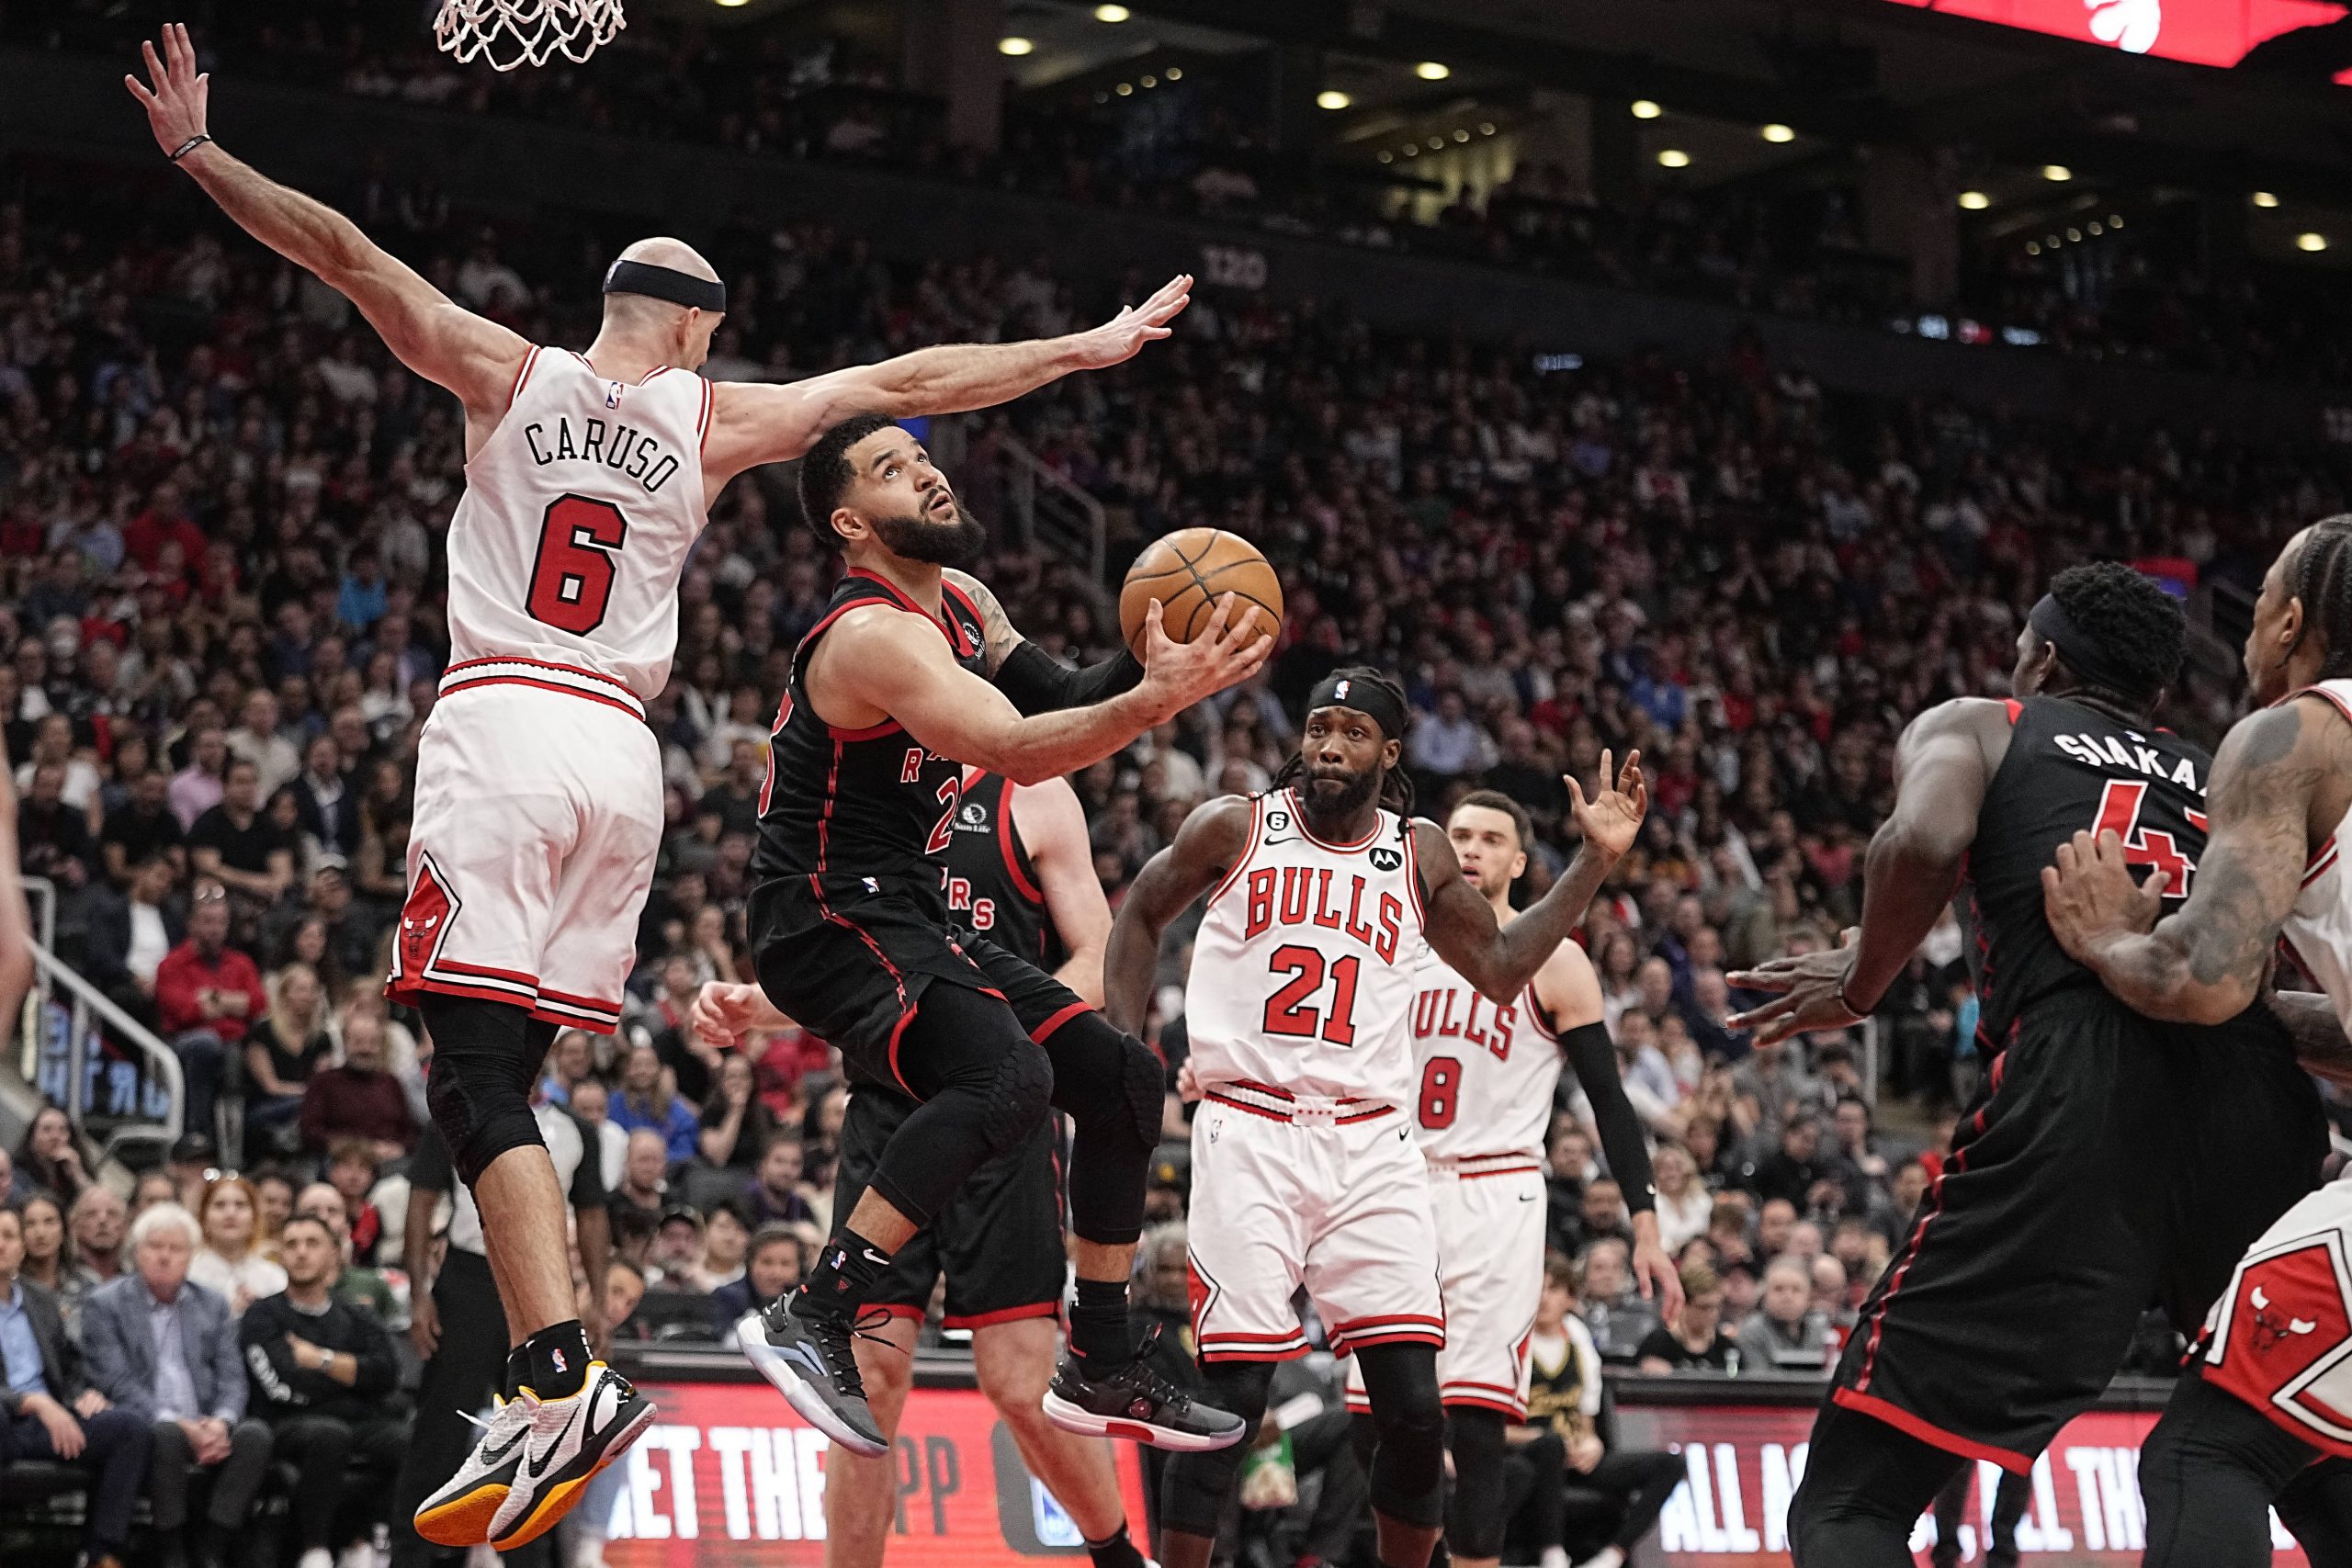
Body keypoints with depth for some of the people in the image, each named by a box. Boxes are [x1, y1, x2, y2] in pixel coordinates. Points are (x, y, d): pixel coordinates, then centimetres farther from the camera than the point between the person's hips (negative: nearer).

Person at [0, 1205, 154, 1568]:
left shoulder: (43, 1301, 22)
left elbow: (70, 1371, 27)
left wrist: (85, 1395, 3)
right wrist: (35, 1403, -21)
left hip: (48, 1422, 6)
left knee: (131, 1427, -20)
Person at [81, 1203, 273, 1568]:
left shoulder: (212, 1306, 19)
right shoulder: (104, 1305, 5)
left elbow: (231, 1378, 11)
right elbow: (117, 1383, -7)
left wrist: (220, 1422, -13)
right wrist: (178, 1424, -19)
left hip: (207, 1432, 4)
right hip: (142, 1429, -4)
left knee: (255, 1434, -26)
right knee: (167, 1434, -37)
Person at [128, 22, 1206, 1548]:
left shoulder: (509, 373, 8)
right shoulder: (712, 419, 12)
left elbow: (344, 251, 6)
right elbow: (909, 380, 15)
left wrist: (199, 151, 12)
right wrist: (1094, 349, 23)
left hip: (502, 728, -3)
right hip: (621, 754, 3)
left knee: (478, 1080, -10)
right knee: (503, 1081, 8)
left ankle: (568, 1378, -26)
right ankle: (543, 1405, 0)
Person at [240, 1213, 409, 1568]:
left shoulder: (358, 1321, 24)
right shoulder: (263, 1316, 13)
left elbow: (387, 1374, 3)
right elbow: (286, 1386, -5)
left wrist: (322, 1360, 0)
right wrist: (352, 1373, 7)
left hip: (364, 1424, 4)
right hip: (290, 1428, -4)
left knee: (412, 1441, -30)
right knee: (330, 1433, -40)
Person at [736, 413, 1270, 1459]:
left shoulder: (961, 603, 11)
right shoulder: (875, 635, -20)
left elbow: (1058, 702, 19)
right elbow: (1015, 752, -32)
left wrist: (1148, 663, -1)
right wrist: (1160, 698, -36)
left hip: (909, 921, 10)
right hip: (828, 923, -10)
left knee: (1123, 1080, 10)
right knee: (1008, 1077, -34)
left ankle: (1103, 1371, 20)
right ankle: (812, 1322, -30)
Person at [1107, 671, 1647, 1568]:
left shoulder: (1421, 855, 12)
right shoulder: (1235, 828, 5)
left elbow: (1500, 970, 18)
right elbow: (1143, 915, 18)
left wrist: (1594, 862, 11)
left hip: (1371, 1147, 3)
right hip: (1248, 1135, -3)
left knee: (1413, 1408, -4)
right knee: (1230, 1393, -9)